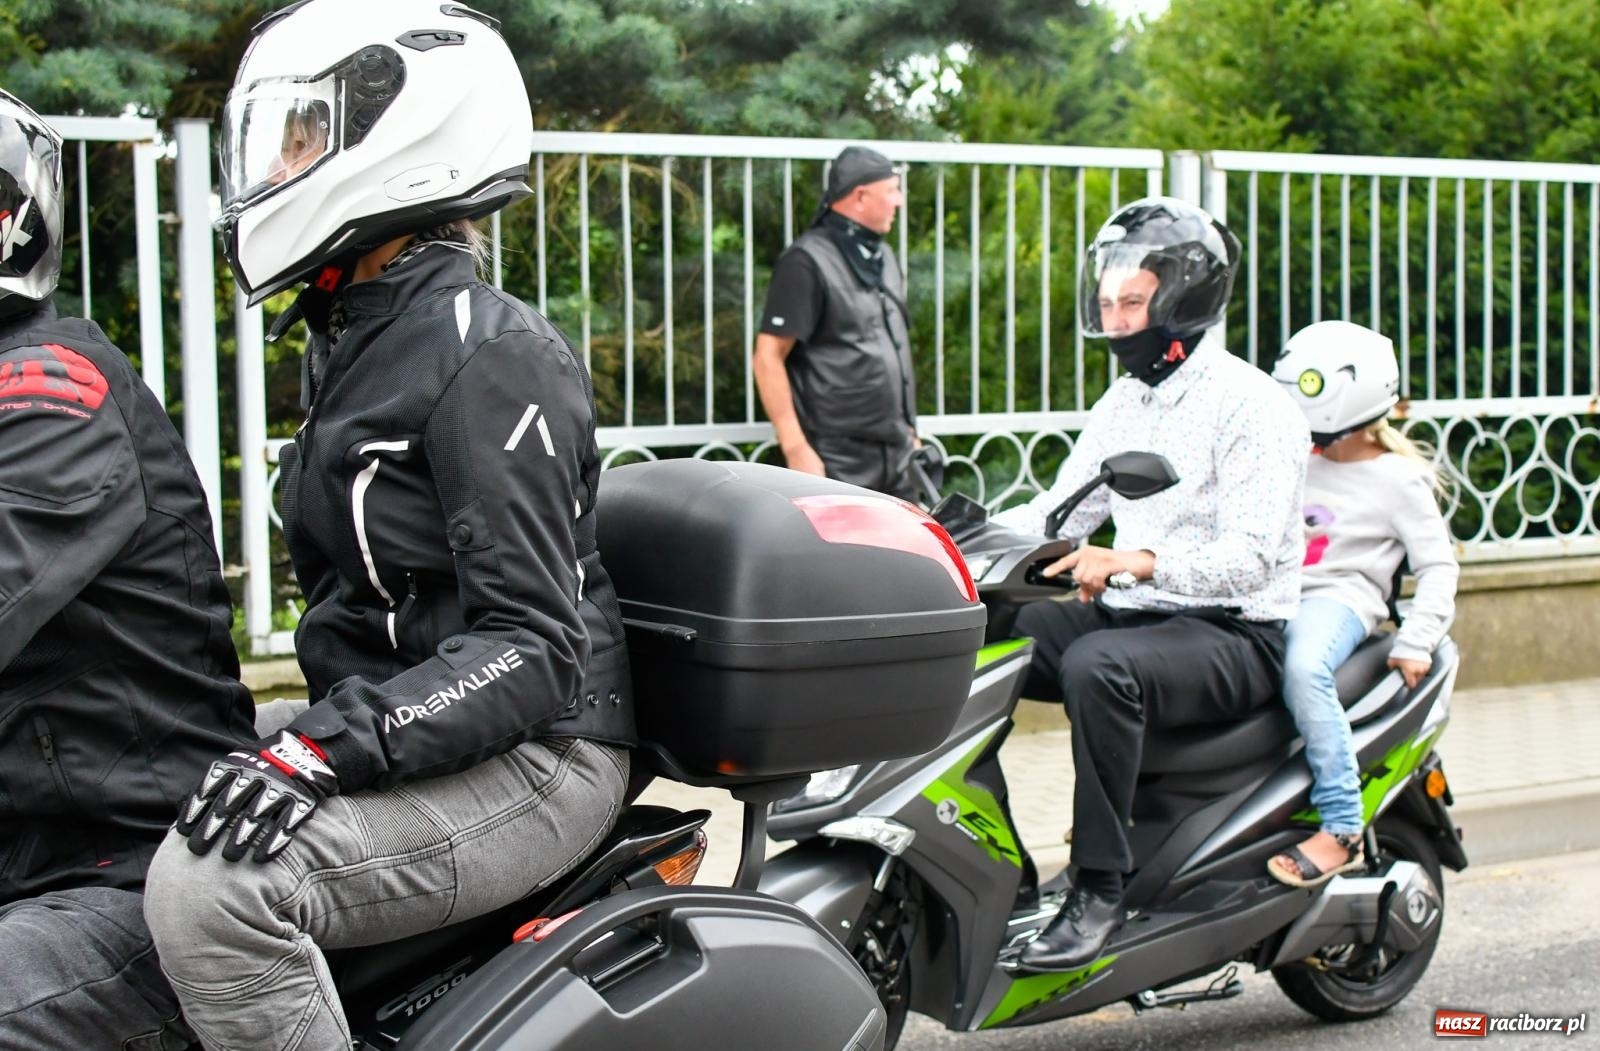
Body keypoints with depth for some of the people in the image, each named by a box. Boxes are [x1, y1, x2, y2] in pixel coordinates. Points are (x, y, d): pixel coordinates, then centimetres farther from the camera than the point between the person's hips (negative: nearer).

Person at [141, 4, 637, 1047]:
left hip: (528, 756, -10)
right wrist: (286, 740, 9)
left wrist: (327, 748, -31)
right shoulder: (355, 342, 15)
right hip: (391, 731, 10)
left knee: (210, 884, -28)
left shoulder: (487, 353, -16)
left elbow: (530, 646, -22)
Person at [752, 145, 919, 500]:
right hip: (838, 463, -8)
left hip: (896, 458, 8)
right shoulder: (808, 262, -11)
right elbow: (767, 359, -15)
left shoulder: (883, 258, 16)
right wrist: (796, 449, -20)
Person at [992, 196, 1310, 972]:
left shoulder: (1253, 406, -11)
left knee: (1097, 667, -37)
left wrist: (1135, 562, -38)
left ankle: (1101, 888, -28)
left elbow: (1248, 558, -22)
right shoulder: (1125, 401, 15)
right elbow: (1062, 510, 15)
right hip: (1131, 616, 8)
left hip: (1234, 636, -8)